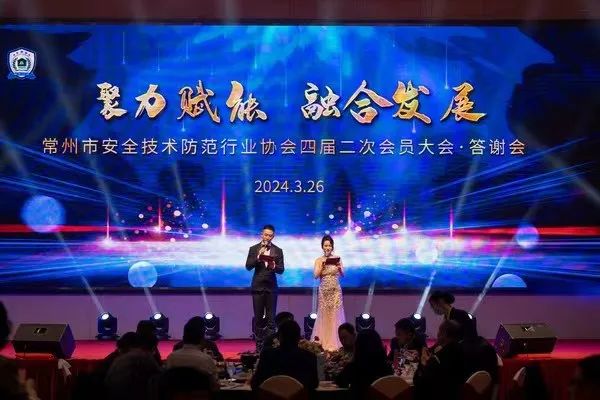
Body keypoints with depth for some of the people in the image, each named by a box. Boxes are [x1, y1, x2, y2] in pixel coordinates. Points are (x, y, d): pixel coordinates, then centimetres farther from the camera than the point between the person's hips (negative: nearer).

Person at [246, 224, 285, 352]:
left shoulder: (278, 251, 5)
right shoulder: (254, 249, 4)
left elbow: (281, 270, 0)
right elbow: (248, 266, -4)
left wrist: (274, 266, -21)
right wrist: (258, 257, -18)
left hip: (271, 287, 0)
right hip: (258, 286, 0)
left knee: (271, 318, -2)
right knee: (258, 317, 3)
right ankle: (259, 345, 9)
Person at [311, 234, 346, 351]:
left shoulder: (337, 259, 1)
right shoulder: (319, 260, 2)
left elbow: (343, 275, -4)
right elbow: (316, 276, -7)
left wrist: (339, 268, -24)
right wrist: (322, 265, -20)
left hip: (336, 291, 0)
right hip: (324, 291, 0)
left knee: (335, 316, 0)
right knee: (324, 316, 3)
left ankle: (335, 343, 4)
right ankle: (323, 343, 8)